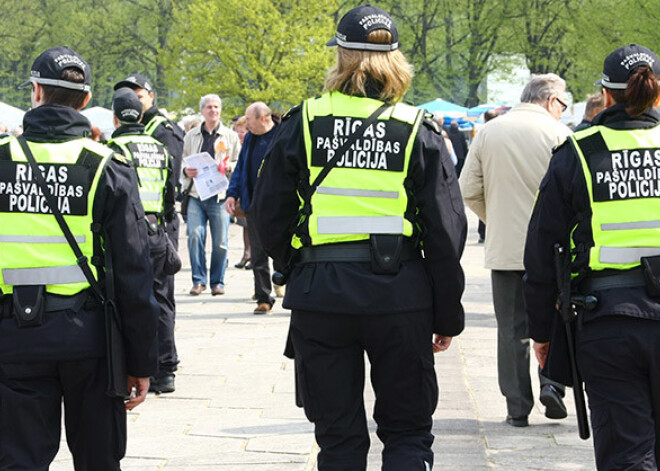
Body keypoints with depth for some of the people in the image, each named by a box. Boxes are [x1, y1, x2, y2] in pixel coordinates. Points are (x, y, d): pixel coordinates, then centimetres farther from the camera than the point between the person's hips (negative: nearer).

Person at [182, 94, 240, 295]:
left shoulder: (231, 136, 11)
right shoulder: (191, 136, 14)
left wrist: (227, 167, -10)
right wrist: (186, 171, -6)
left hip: (219, 195, -1)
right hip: (196, 195, 1)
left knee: (220, 241, -1)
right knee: (195, 235, -11)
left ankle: (217, 281, 12)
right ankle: (198, 280, -1)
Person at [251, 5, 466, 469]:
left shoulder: (303, 124, 0)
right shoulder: (418, 131, -2)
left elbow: (269, 218, 4)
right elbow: (447, 231, -2)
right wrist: (448, 316, 7)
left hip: (319, 295, 1)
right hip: (399, 292, -1)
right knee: (408, 432, 10)